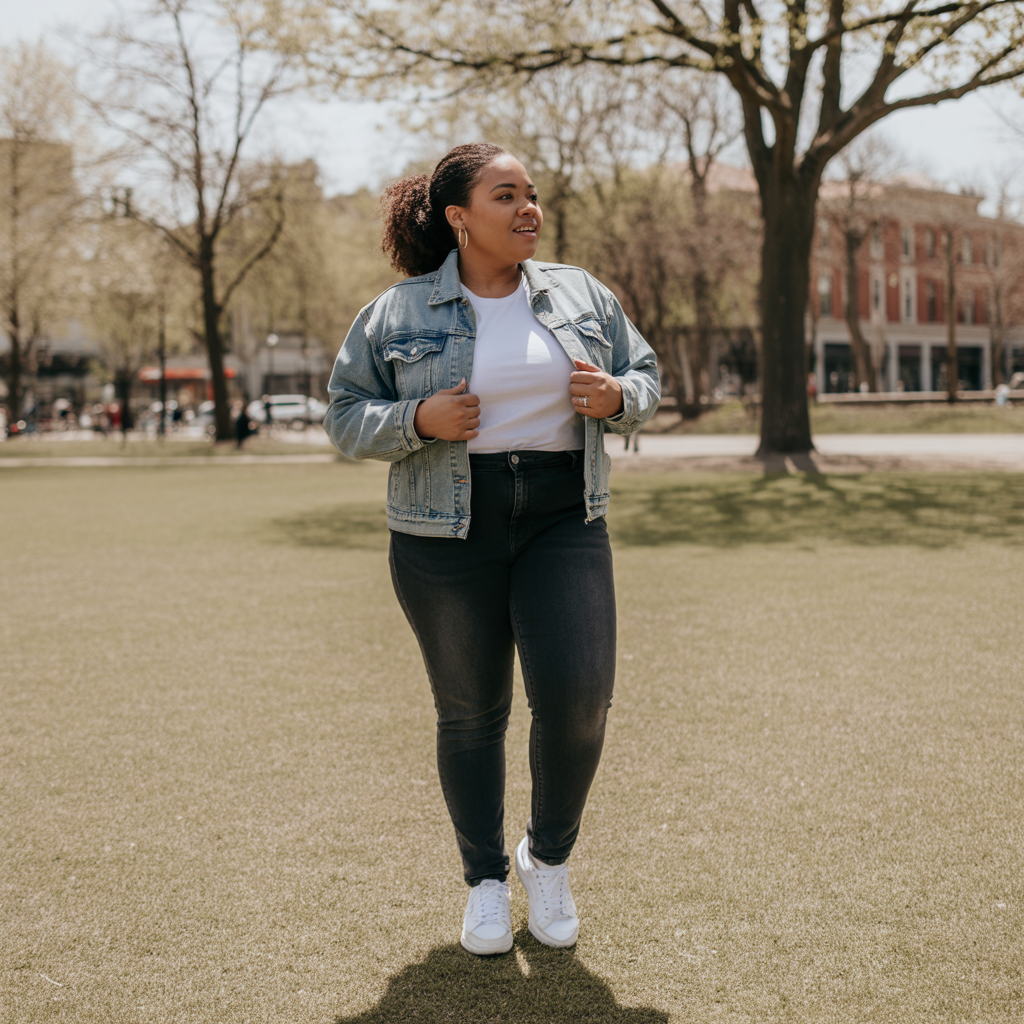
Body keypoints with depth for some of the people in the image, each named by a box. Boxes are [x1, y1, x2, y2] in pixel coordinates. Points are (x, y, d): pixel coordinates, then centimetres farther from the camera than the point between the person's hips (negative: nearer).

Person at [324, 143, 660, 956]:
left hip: (563, 522, 1)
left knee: (578, 696, -11)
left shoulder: (582, 296, 7)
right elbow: (347, 417, 2)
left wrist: (616, 396, -9)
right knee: (470, 710, 7)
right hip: (446, 529, -1)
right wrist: (418, 421, -17)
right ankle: (486, 881, 25)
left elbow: (645, 378, 14)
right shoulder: (396, 315, 0)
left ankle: (550, 856, 15)